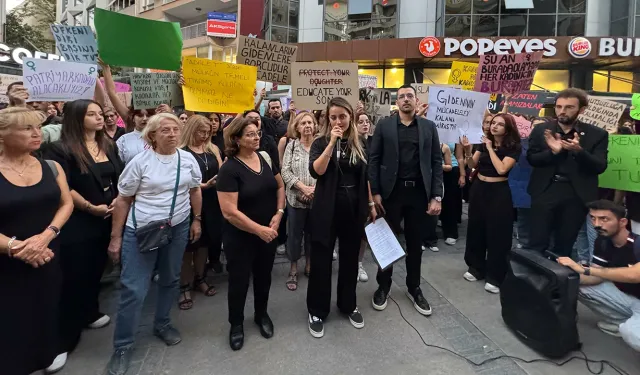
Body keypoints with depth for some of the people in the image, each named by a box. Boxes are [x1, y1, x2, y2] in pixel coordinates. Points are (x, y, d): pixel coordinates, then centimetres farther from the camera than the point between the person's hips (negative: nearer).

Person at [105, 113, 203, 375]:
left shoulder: (187, 159, 1)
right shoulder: (140, 162, -9)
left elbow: (195, 190, 13)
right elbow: (123, 200, -4)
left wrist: (197, 220, 9)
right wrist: (115, 237, -5)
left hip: (177, 229, 4)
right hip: (140, 231, -3)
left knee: (170, 280, 17)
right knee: (133, 289, -1)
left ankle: (162, 324, 39)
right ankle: (123, 346, 15)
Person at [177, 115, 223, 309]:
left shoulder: (213, 149, 9)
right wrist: (204, 185, -21)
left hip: (211, 202, 5)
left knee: (205, 241, 14)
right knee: (188, 244, 3)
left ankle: (200, 279, 31)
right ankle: (184, 287, 15)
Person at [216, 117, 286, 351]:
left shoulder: (266, 158, -1)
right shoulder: (229, 169, -18)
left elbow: (280, 187, 9)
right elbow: (229, 211, -23)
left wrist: (279, 213, -6)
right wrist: (259, 229, -23)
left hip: (269, 232, 5)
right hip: (240, 237, -5)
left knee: (264, 275, 19)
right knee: (239, 279, 10)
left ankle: (261, 314, 43)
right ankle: (236, 324, 33)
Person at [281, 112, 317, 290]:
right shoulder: (291, 145, 1)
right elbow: (285, 171, -5)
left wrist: (316, 189, -15)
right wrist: (303, 187, -16)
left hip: (317, 199, 0)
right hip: (296, 198, 0)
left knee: (313, 233, 14)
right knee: (295, 234, 9)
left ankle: (309, 266, 33)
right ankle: (293, 270, 25)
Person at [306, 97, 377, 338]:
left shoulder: (359, 143, 7)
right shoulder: (321, 142, -4)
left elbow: (365, 177, 13)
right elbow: (316, 171, -21)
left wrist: (371, 204, 13)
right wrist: (332, 142, -22)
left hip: (354, 209, 4)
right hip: (327, 209, -3)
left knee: (350, 257, 14)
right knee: (321, 259, 4)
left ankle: (348, 305, 33)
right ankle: (317, 311, 21)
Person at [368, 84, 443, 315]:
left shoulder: (429, 127, 6)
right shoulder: (384, 126, 2)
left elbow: (436, 162, 3)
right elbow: (374, 159, -1)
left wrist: (436, 196, -4)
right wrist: (375, 192, -8)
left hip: (419, 192, 2)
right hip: (391, 191, -1)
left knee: (415, 243, 13)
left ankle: (414, 288, 30)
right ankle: (383, 286, 27)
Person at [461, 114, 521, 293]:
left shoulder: (514, 147, -8)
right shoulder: (484, 142, 4)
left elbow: (501, 169, -21)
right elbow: (472, 165, -2)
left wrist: (490, 148, -15)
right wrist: (467, 150, -20)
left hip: (499, 192, -5)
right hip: (479, 189, 5)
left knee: (497, 233, 1)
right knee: (476, 228, 11)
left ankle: (495, 276, 13)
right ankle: (476, 267, 28)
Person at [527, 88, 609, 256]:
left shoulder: (597, 134, 1)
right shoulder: (541, 130, 3)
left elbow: (600, 167, -6)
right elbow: (531, 159, -1)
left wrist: (579, 151, -24)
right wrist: (552, 151, -21)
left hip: (576, 196, 1)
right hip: (545, 192, 0)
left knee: (564, 245, 13)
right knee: (537, 243, 0)